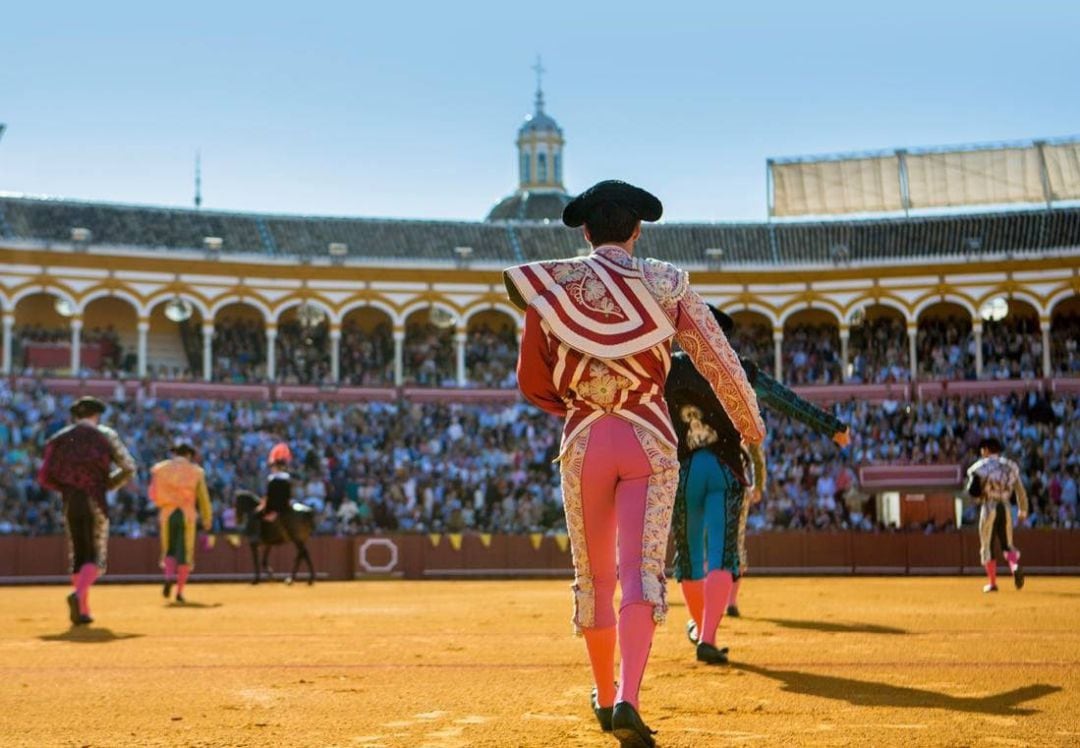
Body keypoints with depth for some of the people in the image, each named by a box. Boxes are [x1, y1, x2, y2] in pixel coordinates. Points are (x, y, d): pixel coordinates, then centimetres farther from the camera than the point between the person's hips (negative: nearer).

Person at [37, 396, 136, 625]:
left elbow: (44, 477, 4)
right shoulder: (105, 435, 6)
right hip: (95, 502, -3)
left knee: (77, 556, 13)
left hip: (70, 503, 3)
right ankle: (78, 596, -26)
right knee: (96, 557, 0)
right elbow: (128, 468, 1)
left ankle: (83, 611, 10)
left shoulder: (59, 438, 12)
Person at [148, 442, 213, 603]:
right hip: (187, 515, -1)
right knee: (184, 553, 4)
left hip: (167, 514, 1)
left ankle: (169, 576, -15)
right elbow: (203, 497, 3)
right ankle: (180, 591, 0)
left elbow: (153, 494, -2)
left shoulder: (161, 469, 6)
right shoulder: (196, 471, 4)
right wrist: (207, 519, 8)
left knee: (169, 550, 14)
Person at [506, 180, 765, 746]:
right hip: (649, 440, -1)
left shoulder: (551, 283, 3)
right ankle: (627, 700, -24)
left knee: (593, 576, 14)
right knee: (641, 571, -6)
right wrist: (751, 425, 17)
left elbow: (532, 384, 6)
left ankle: (605, 699, 27)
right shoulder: (666, 282, 2)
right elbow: (718, 362, 3)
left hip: (582, 441, 1)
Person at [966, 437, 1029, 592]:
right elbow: (1020, 491, 11)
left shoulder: (980, 466, -3)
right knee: (1008, 543, 14)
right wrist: (1023, 511, 19)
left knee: (987, 546, 6)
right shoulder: (1010, 466, 10)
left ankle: (992, 582, 4)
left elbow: (972, 492, -9)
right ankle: (1015, 566, -16)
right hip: (1005, 508, 3)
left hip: (988, 508, -3)